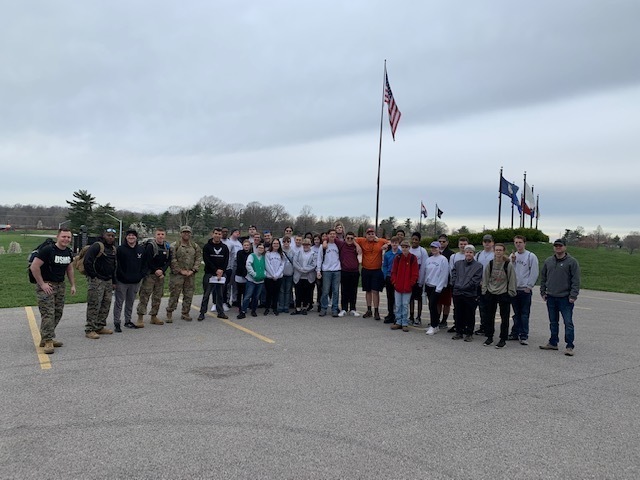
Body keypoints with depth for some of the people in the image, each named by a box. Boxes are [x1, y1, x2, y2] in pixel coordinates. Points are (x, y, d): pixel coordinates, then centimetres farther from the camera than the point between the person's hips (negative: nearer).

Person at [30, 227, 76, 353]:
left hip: (60, 286, 7)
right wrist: (42, 284, -17)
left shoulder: (68, 252, 8)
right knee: (48, 314, -10)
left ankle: (46, 337, 21)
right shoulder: (47, 250, -14)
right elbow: (34, 267, -16)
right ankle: (48, 341, -5)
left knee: (58, 313, 9)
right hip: (46, 286, -7)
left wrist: (73, 285, 14)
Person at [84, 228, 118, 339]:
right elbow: (87, 261, -16)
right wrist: (92, 276, -13)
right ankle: (89, 330, -3)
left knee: (106, 305, 11)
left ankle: (100, 327, 22)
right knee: (94, 305, -8)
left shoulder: (113, 249, 16)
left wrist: (113, 281, 19)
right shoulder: (97, 246, -10)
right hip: (97, 280, -8)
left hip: (108, 281, 8)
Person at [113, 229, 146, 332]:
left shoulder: (142, 249, 6)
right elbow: (115, 265, -8)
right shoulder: (120, 249, -6)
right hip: (122, 281, -4)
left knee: (131, 302, 15)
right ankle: (116, 323, 8)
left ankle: (128, 321, 27)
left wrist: (141, 275, -2)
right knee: (119, 302, 1)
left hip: (135, 282, 4)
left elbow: (145, 264, 10)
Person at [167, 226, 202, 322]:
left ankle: (185, 313, 19)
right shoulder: (174, 245, -2)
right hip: (177, 275, -4)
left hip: (191, 275, 4)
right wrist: (180, 271, -13)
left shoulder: (195, 246, 10)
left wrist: (193, 270, -6)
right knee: (174, 295, -1)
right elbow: (172, 260, -8)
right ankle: (169, 314, 10)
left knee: (189, 296, 8)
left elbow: (198, 259, 7)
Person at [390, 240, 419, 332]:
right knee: (398, 305, 9)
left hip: (407, 287, -3)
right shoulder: (397, 257, 3)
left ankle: (405, 323, 12)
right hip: (397, 286, 3)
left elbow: (415, 273, -4)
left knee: (405, 305, 3)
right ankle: (398, 322, 18)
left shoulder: (413, 258, -4)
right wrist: (394, 282, -3)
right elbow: (393, 271, 6)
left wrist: (410, 284, -8)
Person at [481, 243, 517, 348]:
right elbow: (485, 278, 9)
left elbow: (512, 280, -2)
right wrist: (484, 290, 5)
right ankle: (489, 337, 22)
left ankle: (503, 339, 13)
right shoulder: (490, 264, 2)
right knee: (490, 316, 10)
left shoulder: (508, 265, -7)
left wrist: (510, 292, -4)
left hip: (504, 294, -3)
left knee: (504, 318, 3)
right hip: (491, 294, 3)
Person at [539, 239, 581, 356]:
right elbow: (543, 278, 16)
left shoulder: (572, 262, -5)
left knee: (568, 323, -4)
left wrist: (573, 295, -13)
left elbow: (576, 280, -8)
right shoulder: (548, 261, 9)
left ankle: (570, 346, 2)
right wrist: (543, 292, 8)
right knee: (553, 322, 14)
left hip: (565, 298, -5)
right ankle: (553, 343, 24)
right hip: (551, 298, 5)